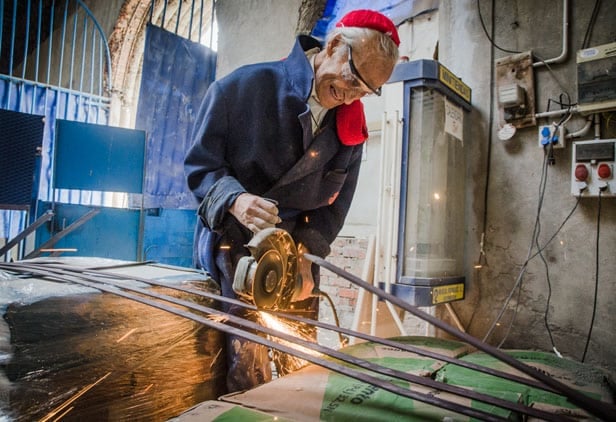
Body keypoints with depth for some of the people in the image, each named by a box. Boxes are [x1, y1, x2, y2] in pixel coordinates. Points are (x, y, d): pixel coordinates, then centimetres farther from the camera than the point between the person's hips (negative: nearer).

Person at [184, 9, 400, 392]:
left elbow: (334, 206, 4)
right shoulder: (245, 86, -9)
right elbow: (200, 165, -7)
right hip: (234, 237, -3)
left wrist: (305, 251, -11)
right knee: (248, 348, -15)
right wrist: (234, 199, -26)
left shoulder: (350, 130, 2)